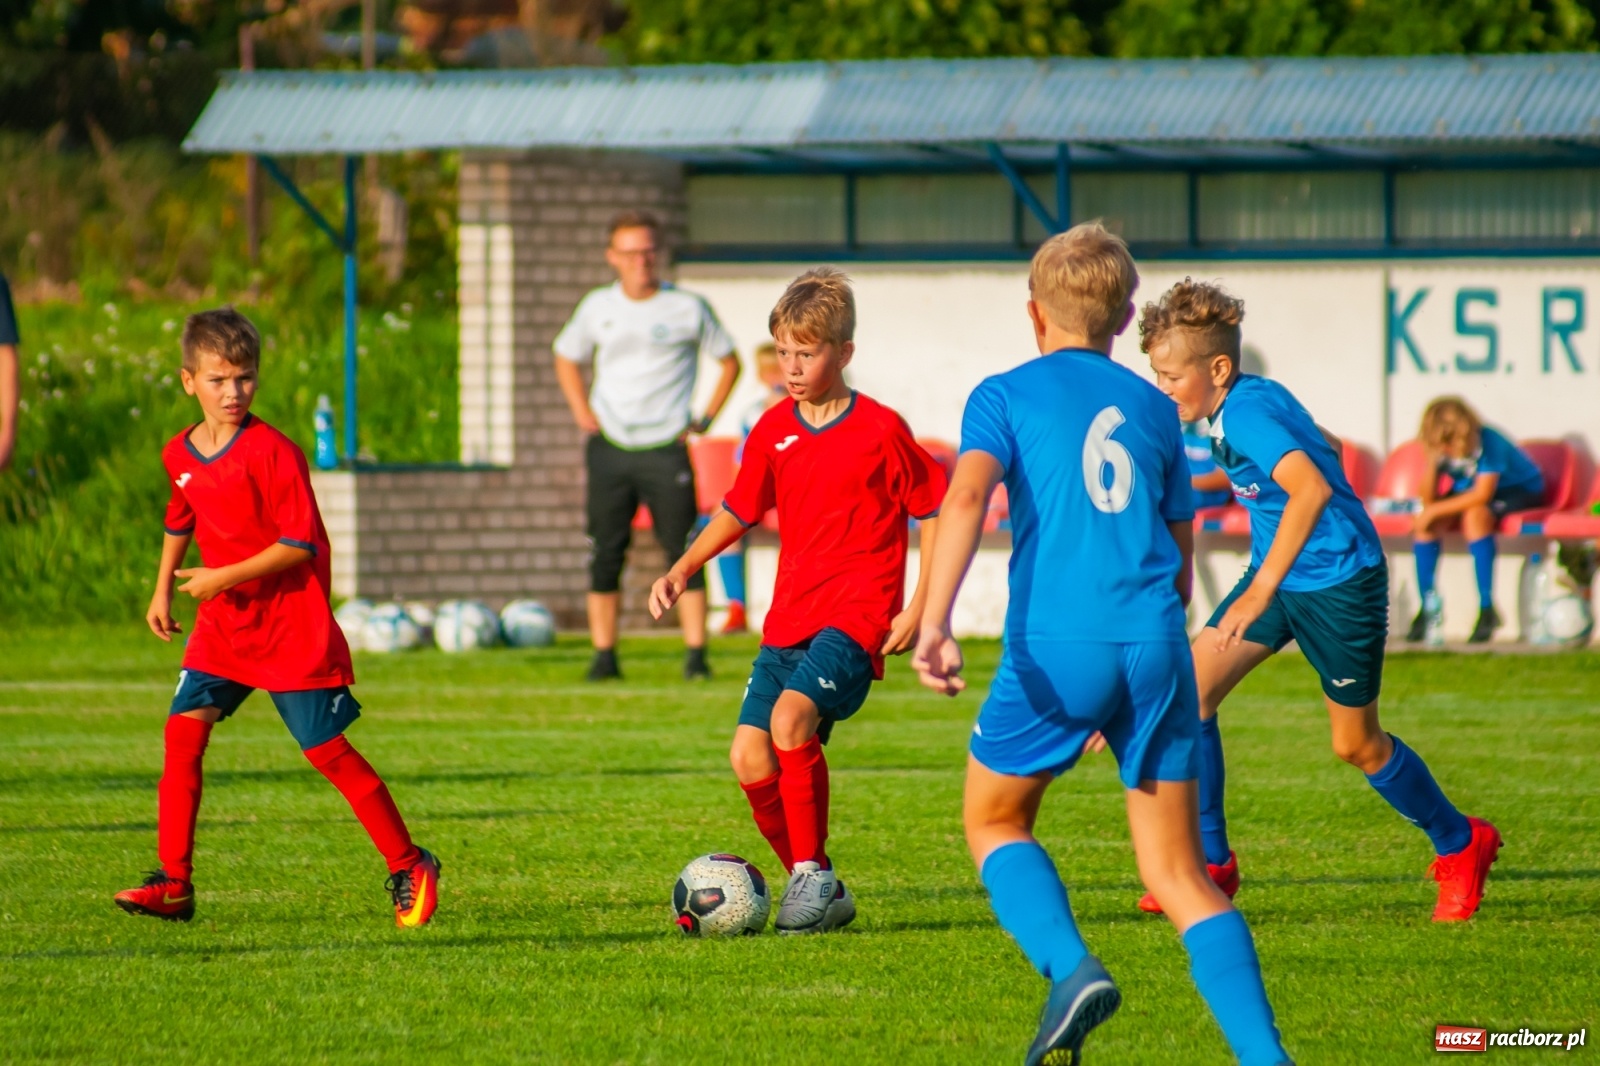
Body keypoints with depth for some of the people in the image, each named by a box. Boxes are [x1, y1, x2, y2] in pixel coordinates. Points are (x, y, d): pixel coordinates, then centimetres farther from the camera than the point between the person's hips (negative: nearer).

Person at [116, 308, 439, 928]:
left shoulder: (273, 452, -17)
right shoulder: (180, 455, 6)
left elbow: (300, 544, -19)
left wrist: (225, 576, -22)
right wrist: (163, 588, 21)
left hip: (293, 629, -6)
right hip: (222, 625, 6)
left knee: (326, 750, -4)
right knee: (183, 728, -9)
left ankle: (408, 867, 10)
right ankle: (173, 883, -6)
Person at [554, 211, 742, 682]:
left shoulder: (687, 308, 0)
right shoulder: (598, 308, 7)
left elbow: (729, 361, 11)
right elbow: (566, 358, 23)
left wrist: (704, 420, 2)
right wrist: (582, 413, 9)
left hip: (665, 448, -3)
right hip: (609, 447, 3)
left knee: (683, 550, -8)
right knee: (605, 552, 1)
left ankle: (695, 654, -6)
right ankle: (604, 655, 7)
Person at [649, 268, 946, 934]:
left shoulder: (879, 431, -7)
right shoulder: (774, 430, 9)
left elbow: (935, 511, -1)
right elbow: (740, 509, 22)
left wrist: (918, 610, -6)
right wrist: (684, 568, 8)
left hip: (856, 616, -6)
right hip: (789, 618, 6)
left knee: (792, 716, -30)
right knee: (749, 757, -4)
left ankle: (813, 873, -18)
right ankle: (820, 892, 11)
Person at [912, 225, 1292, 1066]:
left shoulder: (1006, 395, 8)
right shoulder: (1154, 408, 20)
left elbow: (968, 494, -12)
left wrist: (934, 622, -21)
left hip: (1056, 645, -3)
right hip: (1155, 643, 3)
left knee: (995, 821, 19)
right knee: (1178, 873, 6)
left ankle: (1072, 969, -7)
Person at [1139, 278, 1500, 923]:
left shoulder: (1247, 415, -26)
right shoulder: (1253, 399, 2)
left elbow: (1312, 488, -42)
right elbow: (1323, 445, 19)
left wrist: (1262, 589, -44)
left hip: (1338, 585, -9)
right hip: (1280, 574, 9)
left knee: (1356, 745, 4)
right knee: (1190, 693, -5)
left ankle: (1461, 845, 28)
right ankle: (1210, 863, 1)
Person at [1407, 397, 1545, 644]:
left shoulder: (1489, 443, -30)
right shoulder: (1441, 448, -13)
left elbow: (1482, 495, -35)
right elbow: (1428, 500, -15)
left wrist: (1436, 510, -34)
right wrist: (1432, 462, -29)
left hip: (1519, 491, -6)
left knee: (1474, 514, -36)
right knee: (1426, 520, -19)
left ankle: (1487, 608, -30)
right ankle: (1427, 607, -11)